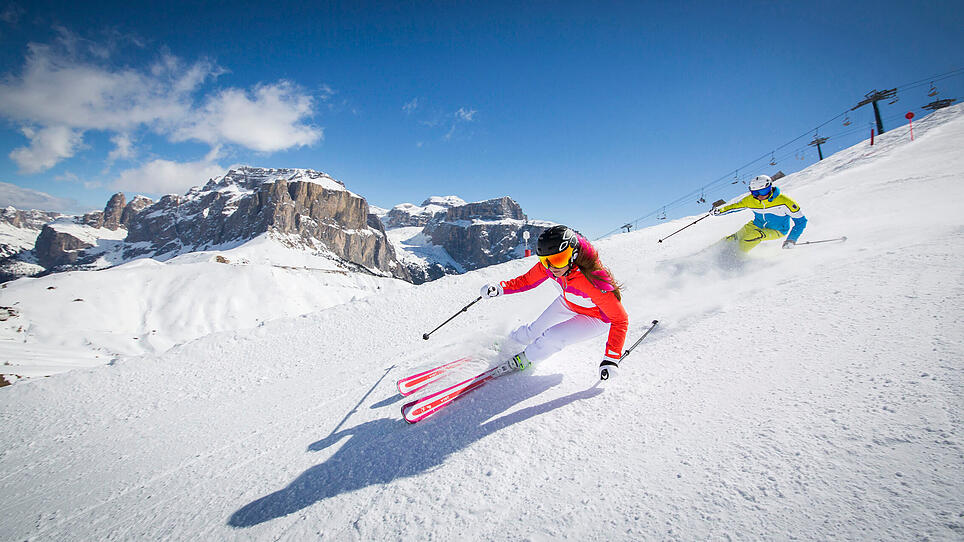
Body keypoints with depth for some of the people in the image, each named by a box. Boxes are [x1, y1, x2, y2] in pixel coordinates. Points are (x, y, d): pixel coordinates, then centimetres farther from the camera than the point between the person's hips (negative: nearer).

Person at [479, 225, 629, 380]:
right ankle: (511, 340, 48)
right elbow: (528, 280, -5)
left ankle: (526, 358, 11)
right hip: (568, 303, 5)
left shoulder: (591, 282, -43)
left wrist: (611, 358, -35)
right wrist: (501, 288, -18)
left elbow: (620, 319, -32)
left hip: (596, 318, -5)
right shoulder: (547, 265, -26)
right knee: (536, 328, 15)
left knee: (553, 338, -20)